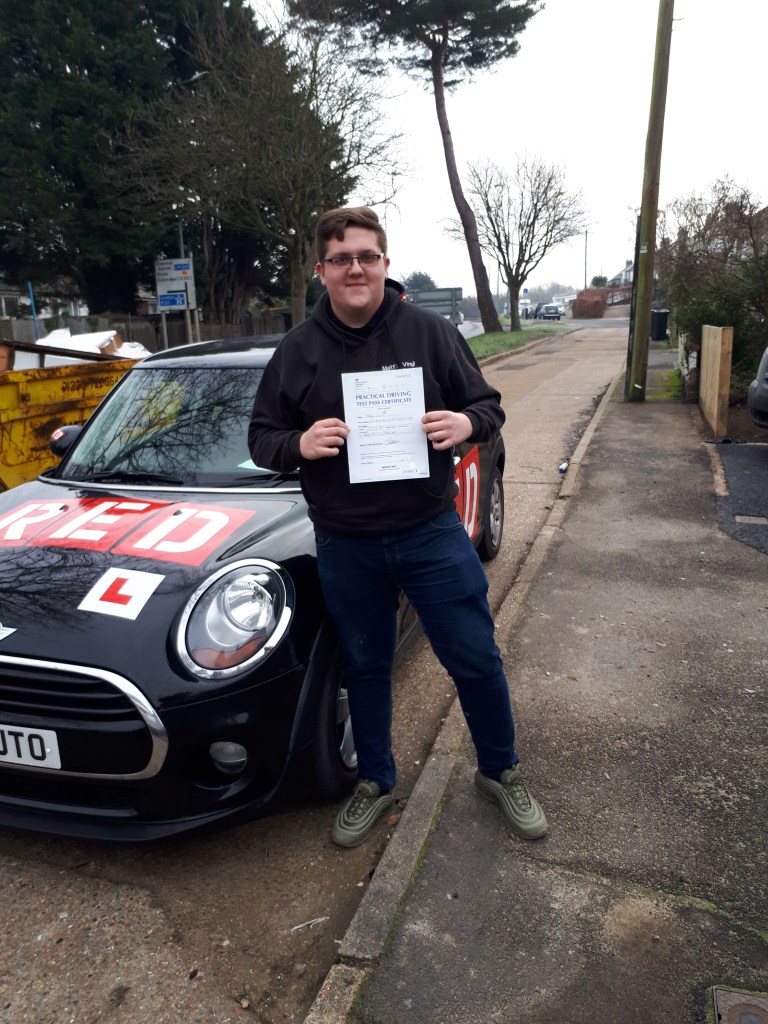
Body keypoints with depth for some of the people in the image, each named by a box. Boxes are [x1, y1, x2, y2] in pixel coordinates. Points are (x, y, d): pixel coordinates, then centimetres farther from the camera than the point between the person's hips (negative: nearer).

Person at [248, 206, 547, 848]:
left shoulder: (430, 332, -2)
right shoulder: (297, 350, 2)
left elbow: (488, 405, 5)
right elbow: (261, 437, 6)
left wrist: (467, 423, -18)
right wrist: (299, 444, -17)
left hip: (432, 534, -1)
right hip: (345, 547, 1)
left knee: (476, 659, 8)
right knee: (365, 667, 16)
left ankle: (500, 772, 35)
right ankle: (376, 782, 39)